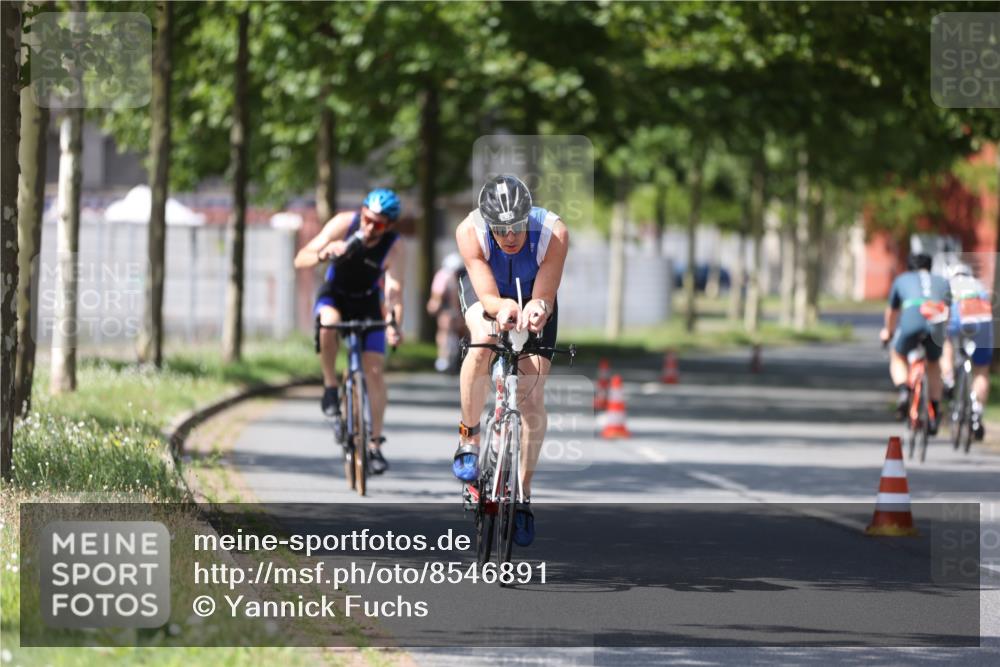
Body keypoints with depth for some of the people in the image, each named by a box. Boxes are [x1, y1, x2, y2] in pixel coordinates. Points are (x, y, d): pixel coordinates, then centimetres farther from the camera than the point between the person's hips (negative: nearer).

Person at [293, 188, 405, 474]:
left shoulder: (394, 248, -25)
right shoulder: (343, 224, -24)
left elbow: (394, 291, -35)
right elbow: (300, 260, -22)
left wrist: (395, 323, -54)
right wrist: (323, 254, -44)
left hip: (367, 303, 0)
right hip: (335, 294, 0)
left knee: (375, 369, -10)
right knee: (329, 321, -37)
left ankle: (375, 444, 0)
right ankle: (330, 389, -19)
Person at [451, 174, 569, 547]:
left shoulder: (553, 234, -36)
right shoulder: (470, 232, -35)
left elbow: (545, 298, -33)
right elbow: (487, 296, -37)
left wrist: (536, 310, -57)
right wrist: (503, 308, -60)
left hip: (534, 296, 1)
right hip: (487, 292, 0)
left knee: (532, 397, -10)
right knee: (483, 340, -35)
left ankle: (523, 495, 5)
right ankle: (468, 439, -17)